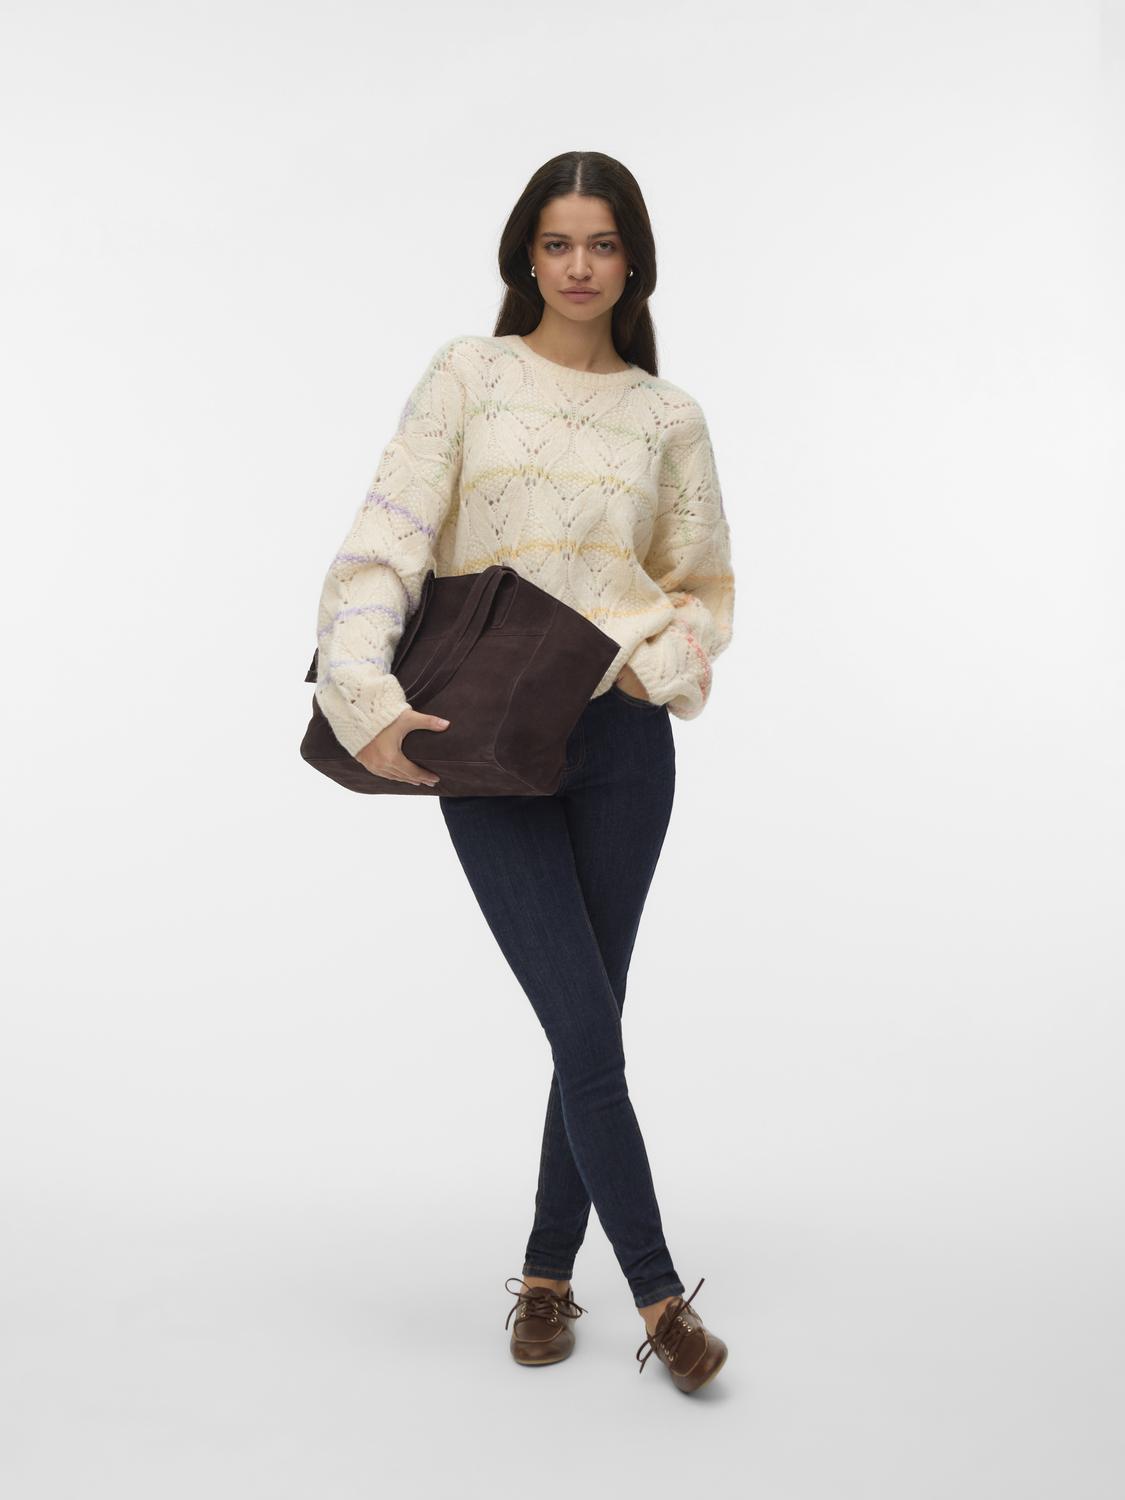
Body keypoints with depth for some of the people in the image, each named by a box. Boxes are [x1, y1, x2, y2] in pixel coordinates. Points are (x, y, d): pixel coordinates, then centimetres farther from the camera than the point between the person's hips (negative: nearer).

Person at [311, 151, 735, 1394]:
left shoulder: (667, 415, 8)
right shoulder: (469, 375, 1)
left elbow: (706, 588, 15)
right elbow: (384, 543, -7)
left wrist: (651, 666, -6)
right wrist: (369, 703, -21)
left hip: (620, 738, 2)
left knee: (589, 1023, 8)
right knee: (587, 1030, -5)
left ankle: (548, 1272, 29)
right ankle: (658, 1296, 11)